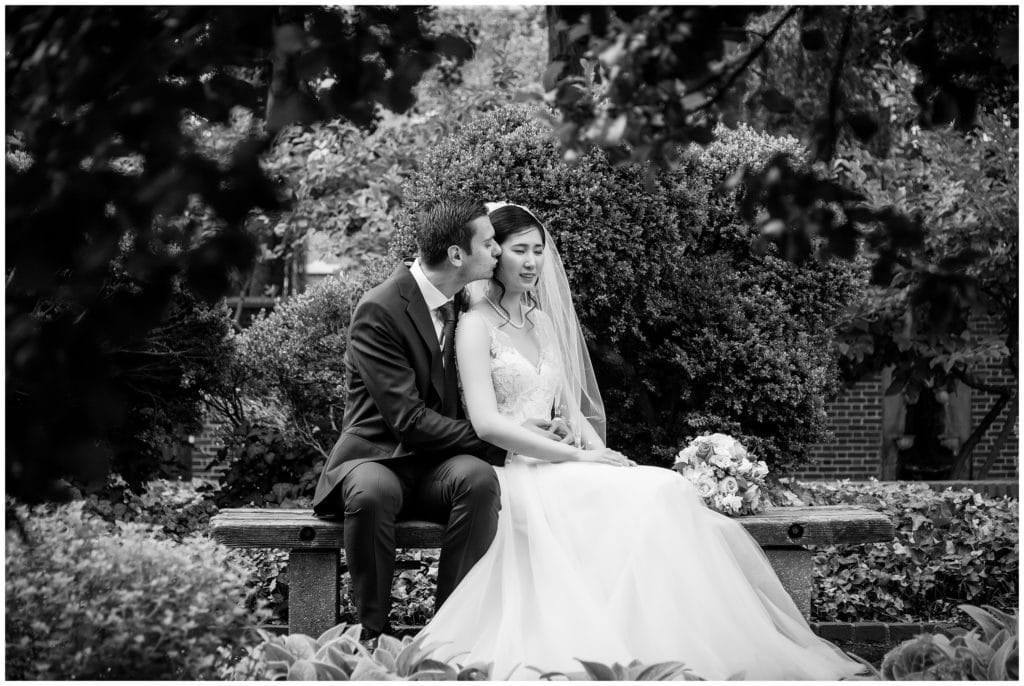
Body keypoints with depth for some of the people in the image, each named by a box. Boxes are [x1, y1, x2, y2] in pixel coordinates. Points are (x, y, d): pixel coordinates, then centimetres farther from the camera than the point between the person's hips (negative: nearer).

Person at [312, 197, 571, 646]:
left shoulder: (467, 301, 9)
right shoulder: (378, 310, -15)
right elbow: (408, 418, -20)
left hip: (439, 465, 5)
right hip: (377, 457, -5)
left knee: (479, 479, -30)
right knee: (373, 492, -39)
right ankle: (373, 634, -23)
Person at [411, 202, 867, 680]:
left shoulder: (544, 319, 20)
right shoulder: (478, 325, -3)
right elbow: (487, 423, -15)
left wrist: (596, 447, -4)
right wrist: (577, 457, -17)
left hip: (559, 464, 7)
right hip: (515, 474, -7)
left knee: (668, 491, -20)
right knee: (653, 494, -27)